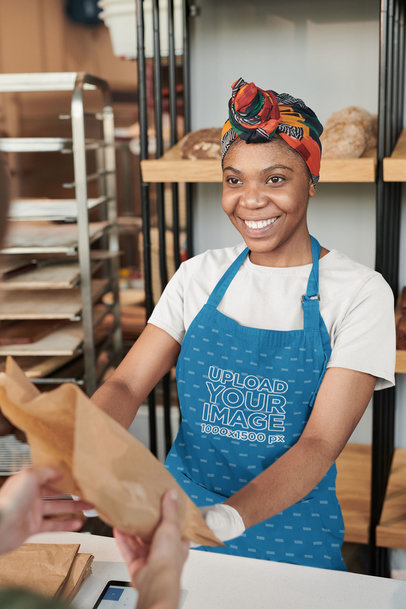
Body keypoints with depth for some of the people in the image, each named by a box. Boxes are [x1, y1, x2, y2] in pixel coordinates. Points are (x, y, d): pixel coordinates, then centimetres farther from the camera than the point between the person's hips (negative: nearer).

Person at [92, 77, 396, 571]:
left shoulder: (360, 293, -12)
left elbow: (321, 442, -20)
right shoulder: (198, 276, 0)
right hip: (181, 521, 3)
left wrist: (224, 519, -37)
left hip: (290, 539, -3)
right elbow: (127, 384, -8)